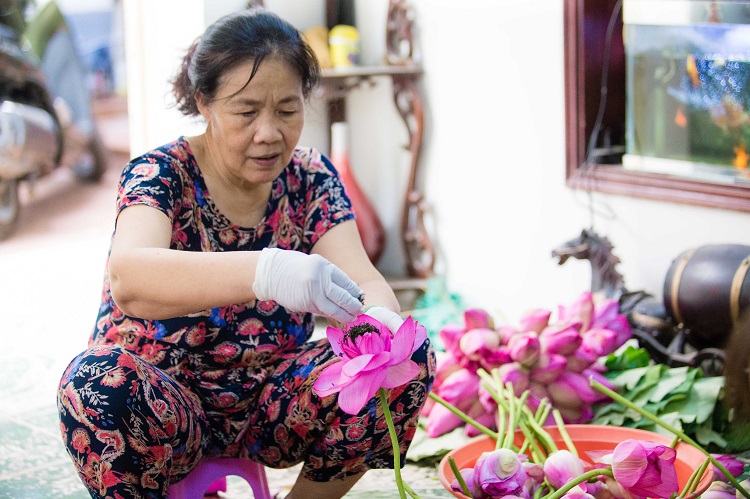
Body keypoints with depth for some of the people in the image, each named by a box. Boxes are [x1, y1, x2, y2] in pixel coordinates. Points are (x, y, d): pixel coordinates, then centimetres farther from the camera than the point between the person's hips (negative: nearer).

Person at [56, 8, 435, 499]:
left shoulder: (312, 178, -2)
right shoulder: (161, 175, -15)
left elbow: (360, 278, -15)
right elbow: (127, 279, -37)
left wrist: (380, 319, -41)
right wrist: (264, 271, -53)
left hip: (269, 398, 4)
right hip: (159, 403, -3)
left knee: (411, 358, -18)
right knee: (101, 387, -37)